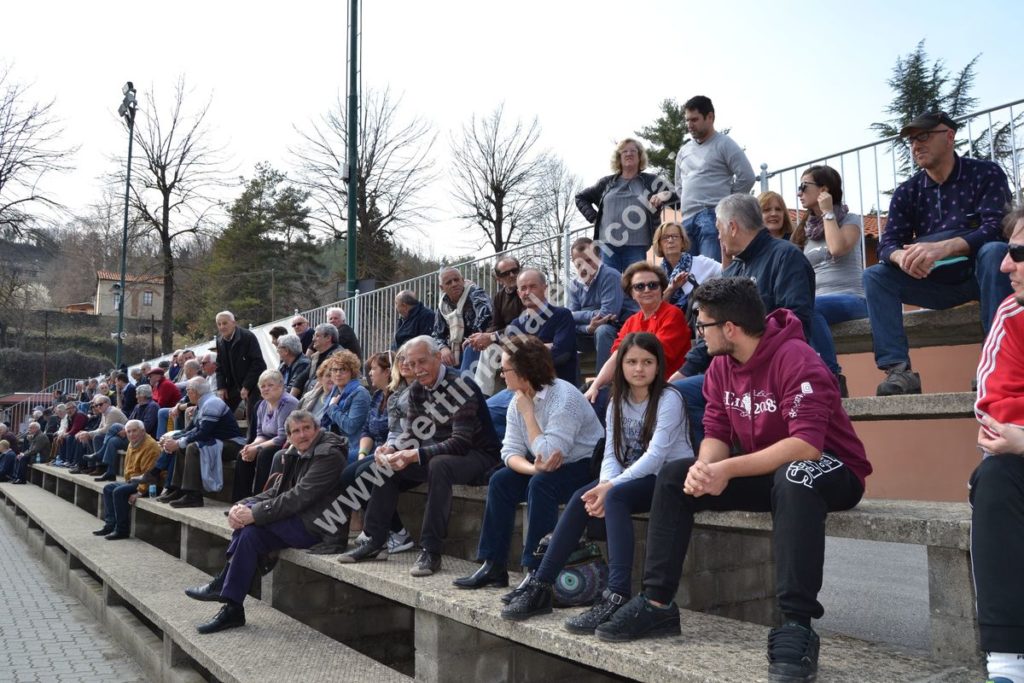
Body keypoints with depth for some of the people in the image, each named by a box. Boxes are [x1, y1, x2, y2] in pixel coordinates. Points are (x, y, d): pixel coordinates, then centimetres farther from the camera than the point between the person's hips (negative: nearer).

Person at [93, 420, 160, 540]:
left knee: (119, 492, -24)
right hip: (132, 480, 11)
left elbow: (148, 473, -25)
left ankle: (122, 530, -14)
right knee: (108, 488, 9)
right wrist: (128, 480, 7)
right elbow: (128, 467, 21)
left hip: (145, 483, -10)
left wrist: (140, 491, -27)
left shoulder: (150, 445, -20)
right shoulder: (132, 444, 12)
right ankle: (110, 524, 9)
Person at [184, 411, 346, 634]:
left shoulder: (328, 455, -15)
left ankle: (222, 585, -6)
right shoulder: (296, 454, 13)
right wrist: (243, 506, -10)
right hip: (299, 518, 9)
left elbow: (299, 496, -22)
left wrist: (255, 513, -23)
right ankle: (223, 585, -9)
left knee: (251, 530, -21)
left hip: (315, 526, -8)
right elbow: (276, 491, 8)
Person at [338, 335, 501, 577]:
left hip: (477, 455, -8)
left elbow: (460, 442, -29)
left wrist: (415, 455, -36)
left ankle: (431, 551, -29)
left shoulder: (460, 385, -22)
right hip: (438, 453, 8)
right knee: (387, 465, 0)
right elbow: (413, 432, 6)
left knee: (439, 465, -37)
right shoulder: (417, 389, 3)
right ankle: (376, 541, 6)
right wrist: (391, 449, -16)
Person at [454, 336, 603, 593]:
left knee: (541, 484, -31)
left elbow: (548, 454, -30)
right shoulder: (518, 401, 1)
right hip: (546, 469, 8)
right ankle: (494, 566, -5)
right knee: (500, 481, -9)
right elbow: (511, 451, -4)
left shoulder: (564, 398, -24)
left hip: (585, 466, -8)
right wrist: (533, 468, -26)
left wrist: (528, 413, -22)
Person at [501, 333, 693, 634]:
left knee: (616, 498, -32)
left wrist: (612, 486, -28)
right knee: (581, 498, -17)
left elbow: (656, 454, -21)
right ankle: (540, 587, -14)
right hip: (634, 478, 6)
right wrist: (605, 484, -21)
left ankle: (617, 597, -35)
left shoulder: (668, 399, -11)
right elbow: (612, 453, 1)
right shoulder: (618, 402, 8)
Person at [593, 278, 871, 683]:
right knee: (673, 477, -6)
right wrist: (704, 466, -26)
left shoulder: (796, 359, -25)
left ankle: (796, 625, -35)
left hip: (828, 470, -7)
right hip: (763, 471, 7)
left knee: (795, 479, -41)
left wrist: (728, 470, -37)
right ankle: (657, 604, -5)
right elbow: (716, 433, -2)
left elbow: (806, 445, -33)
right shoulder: (721, 366, -1)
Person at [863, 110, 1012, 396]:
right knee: (875, 275, -15)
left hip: (982, 275, -3)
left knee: (994, 250, -34)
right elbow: (887, 244, -6)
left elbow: (995, 230, -21)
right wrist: (902, 257, -32)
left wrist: (941, 248, -38)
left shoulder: (986, 173, -6)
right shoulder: (907, 192, 4)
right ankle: (898, 369, -29)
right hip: (938, 283, 4)